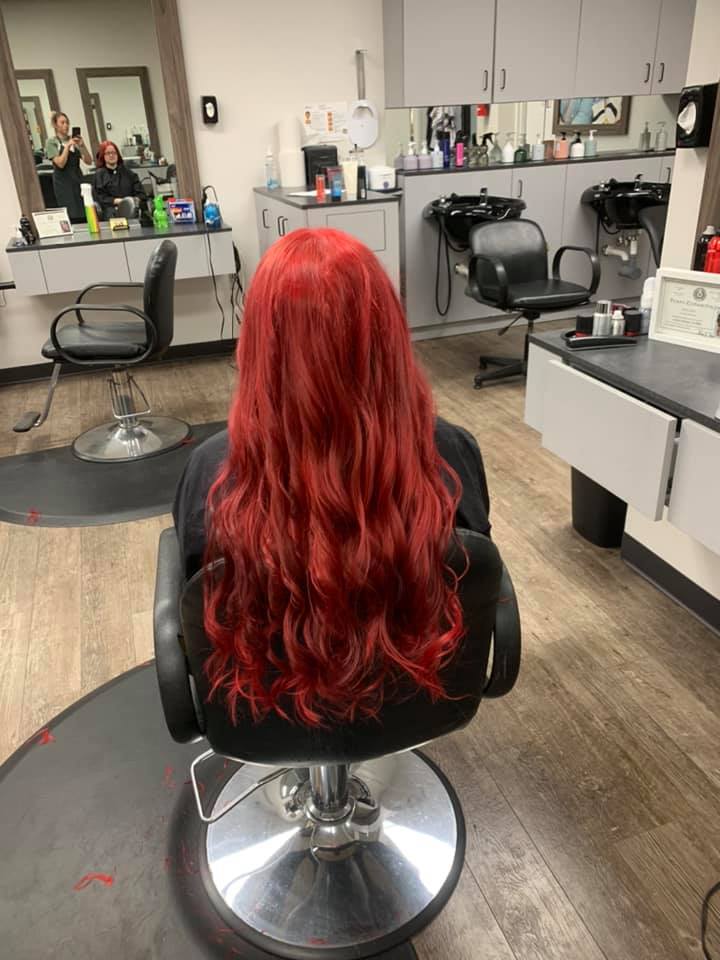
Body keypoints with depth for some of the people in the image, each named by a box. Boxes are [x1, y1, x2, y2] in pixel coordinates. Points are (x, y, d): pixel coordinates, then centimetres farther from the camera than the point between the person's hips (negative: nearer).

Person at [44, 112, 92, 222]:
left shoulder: (74, 140, 11)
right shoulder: (52, 142, 0)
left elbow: (89, 161, 4)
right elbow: (60, 163, -13)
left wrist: (82, 145, -9)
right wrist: (68, 146, -14)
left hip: (78, 180, 4)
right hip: (63, 182, -4)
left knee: (85, 215, -2)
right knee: (72, 216, -11)